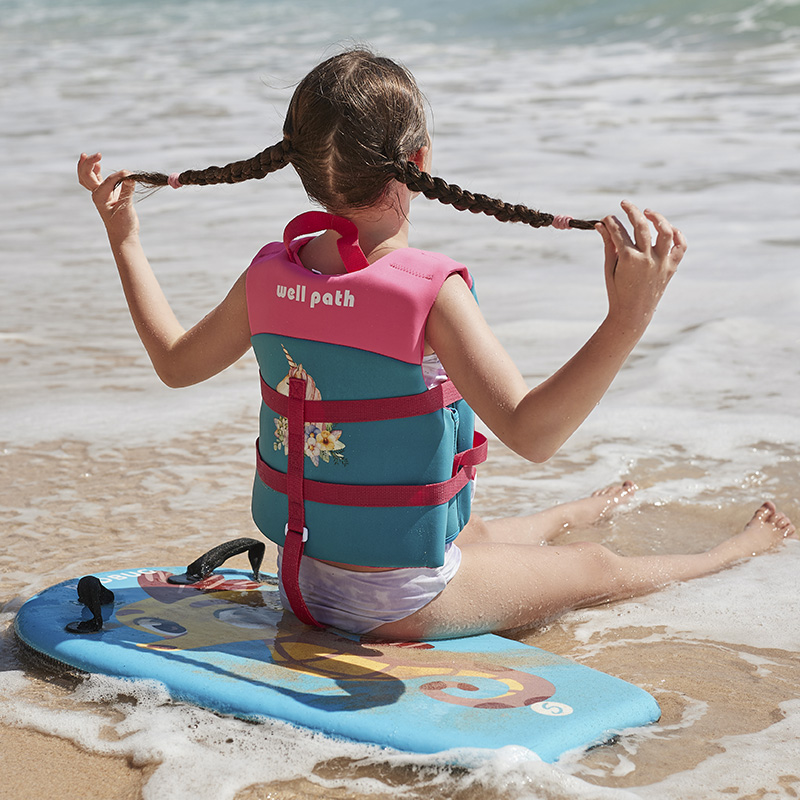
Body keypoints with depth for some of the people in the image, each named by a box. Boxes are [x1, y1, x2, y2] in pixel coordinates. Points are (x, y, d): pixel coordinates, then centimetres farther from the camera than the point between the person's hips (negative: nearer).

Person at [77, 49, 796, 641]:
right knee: (601, 570, 18)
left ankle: (575, 514, 67)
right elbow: (530, 431, -34)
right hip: (399, 603, -7)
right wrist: (629, 317, -40)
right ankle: (732, 554, 42)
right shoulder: (429, 291, -28)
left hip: (303, 580, 7)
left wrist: (124, 239, 17)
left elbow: (175, 362, 8)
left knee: (478, 534, 38)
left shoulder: (270, 276, -9)